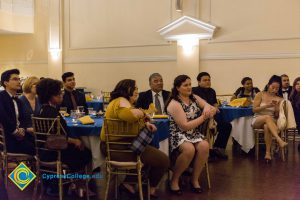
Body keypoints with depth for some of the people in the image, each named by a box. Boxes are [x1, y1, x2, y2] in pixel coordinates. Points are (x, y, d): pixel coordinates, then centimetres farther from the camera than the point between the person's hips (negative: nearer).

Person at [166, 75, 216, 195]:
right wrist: (204, 117, -16)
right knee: (189, 149, -35)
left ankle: (195, 179, -8)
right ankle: (174, 180, -15)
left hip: (194, 133, 6)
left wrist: (207, 109, -19)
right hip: (178, 134, -6)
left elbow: (212, 109, 6)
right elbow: (185, 126, -18)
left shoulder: (194, 97, 8)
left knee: (204, 146, -26)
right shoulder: (174, 104, -13)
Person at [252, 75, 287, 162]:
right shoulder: (260, 95, 3)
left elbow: (277, 116, 8)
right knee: (267, 117, -38)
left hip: (271, 122, 1)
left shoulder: (279, 99, 8)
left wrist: (277, 107, -11)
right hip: (257, 120, -1)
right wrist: (267, 106, -16)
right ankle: (280, 140, -55)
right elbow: (254, 110, -4)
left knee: (267, 127, -38)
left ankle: (268, 153, -39)